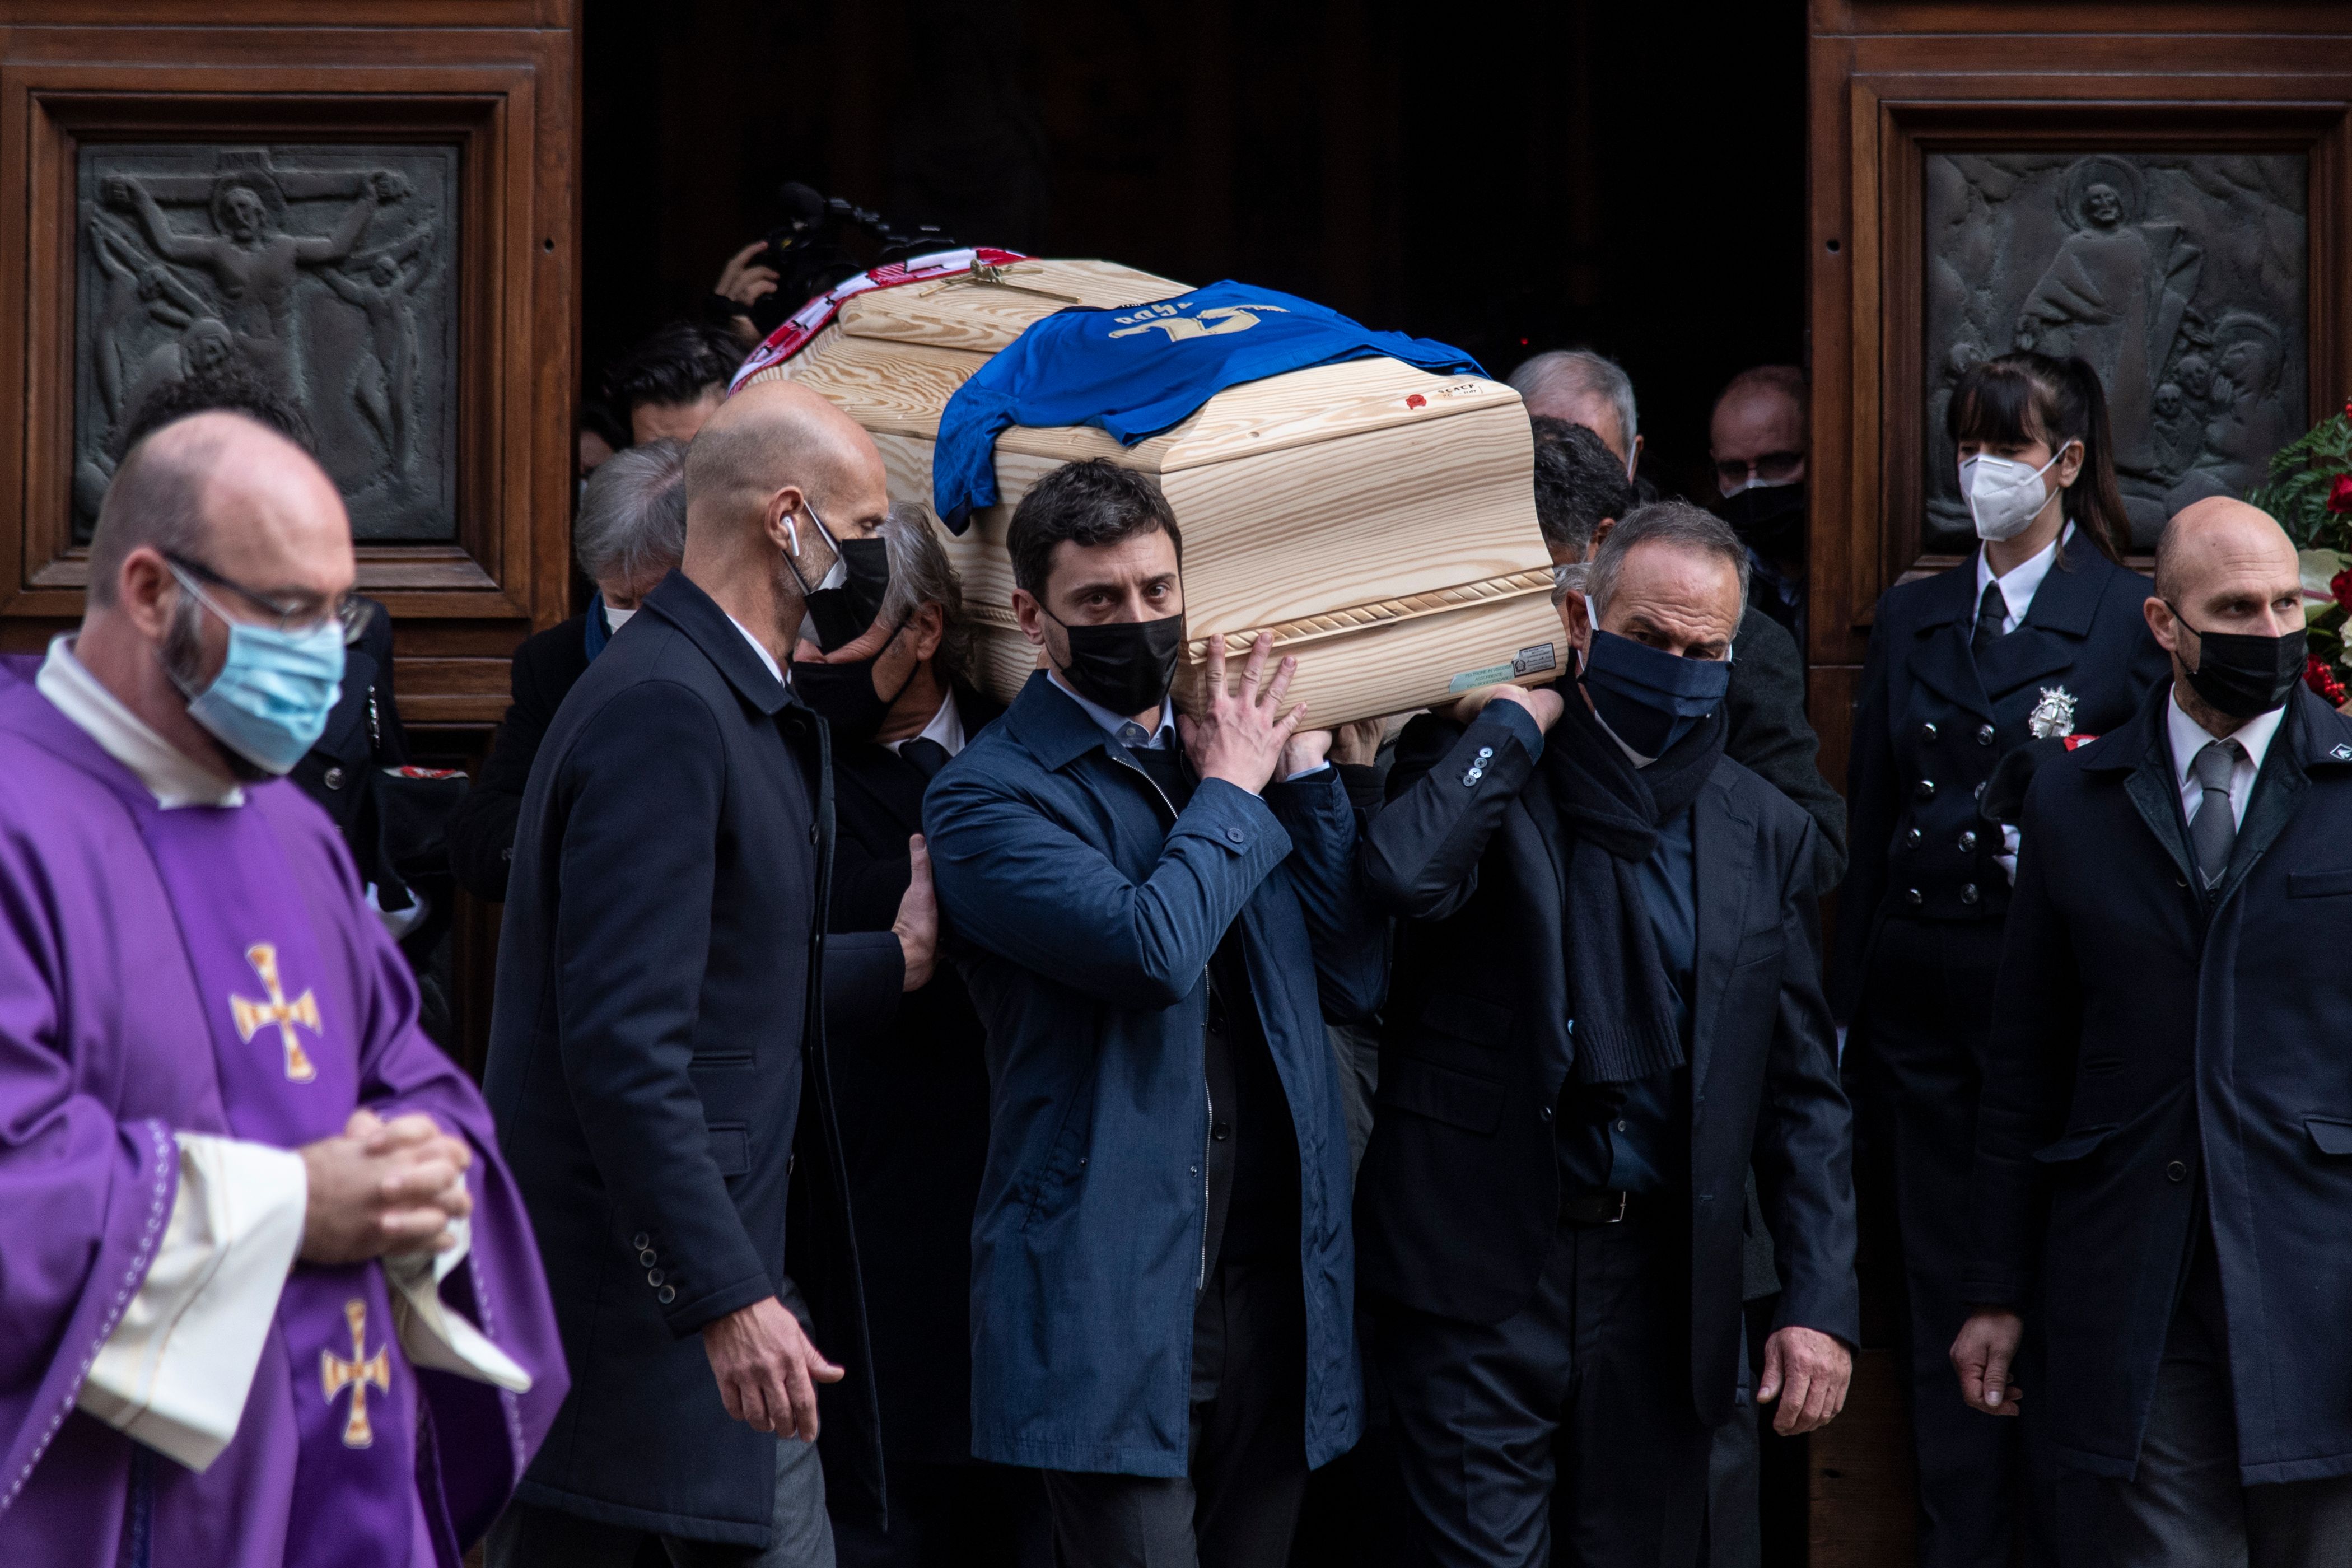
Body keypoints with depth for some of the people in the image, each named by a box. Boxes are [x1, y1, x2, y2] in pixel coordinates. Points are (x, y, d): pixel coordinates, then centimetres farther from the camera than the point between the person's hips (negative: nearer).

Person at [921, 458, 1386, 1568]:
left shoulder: (1229, 751, 16)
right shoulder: (991, 795, -6)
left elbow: (1358, 984, 11)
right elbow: (1153, 950, -22)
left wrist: (1302, 775, 5)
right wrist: (1231, 790, -6)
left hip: (1272, 1296, 6)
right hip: (1113, 1301, -6)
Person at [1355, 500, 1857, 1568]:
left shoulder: (1765, 833, 8)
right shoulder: (1480, 769, -2)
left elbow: (1801, 1089, 10)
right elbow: (1407, 875, -28)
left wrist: (1821, 1303, 2)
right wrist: (1514, 722, -13)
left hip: (1661, 1281, 4)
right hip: (1485, 1273, -4)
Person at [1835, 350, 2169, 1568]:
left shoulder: (2131, 616, -2)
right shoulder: (1910, 619, 12)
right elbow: (1870, 821, 11)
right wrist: (1846, 1003, 7)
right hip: (1921, 998, 4)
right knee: (1939, 1296, 8)